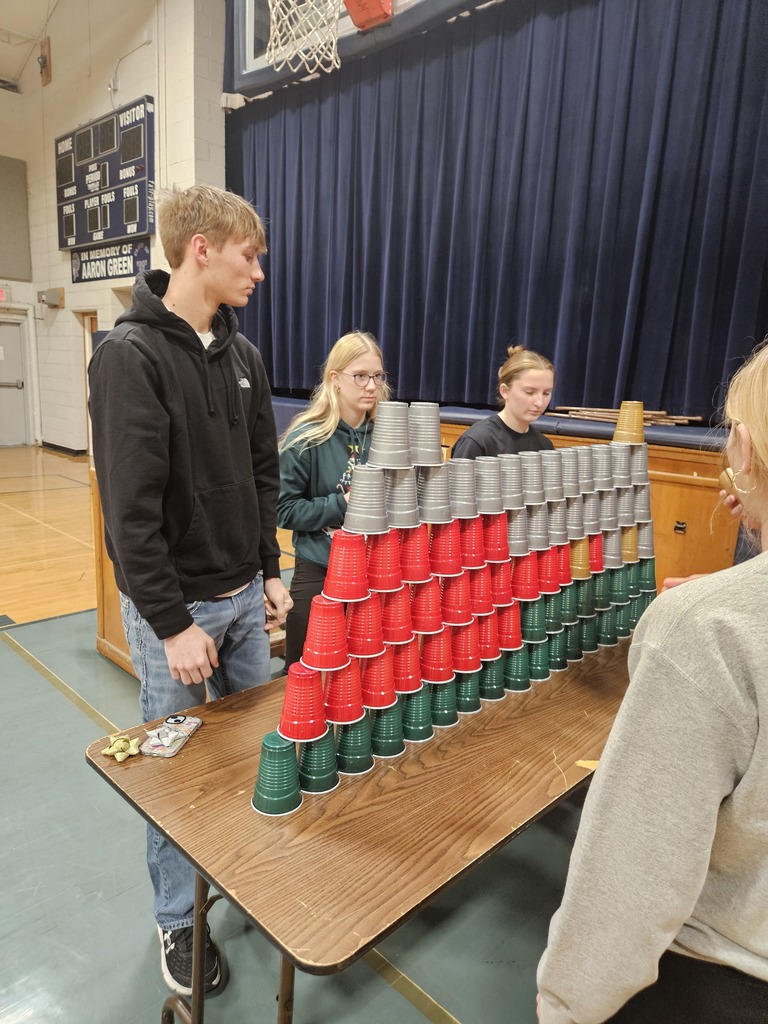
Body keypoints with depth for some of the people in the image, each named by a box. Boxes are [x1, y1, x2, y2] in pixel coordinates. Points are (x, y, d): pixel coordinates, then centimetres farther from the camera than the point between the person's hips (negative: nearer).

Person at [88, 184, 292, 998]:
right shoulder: (130, 353, -16)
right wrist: (172, 624, -18)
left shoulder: (241, 353, 6)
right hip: (173, 605, -6)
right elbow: (130, 508, -20)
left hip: (244, 594, 6)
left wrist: (269, 571, 9)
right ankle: (178, 921, 35)